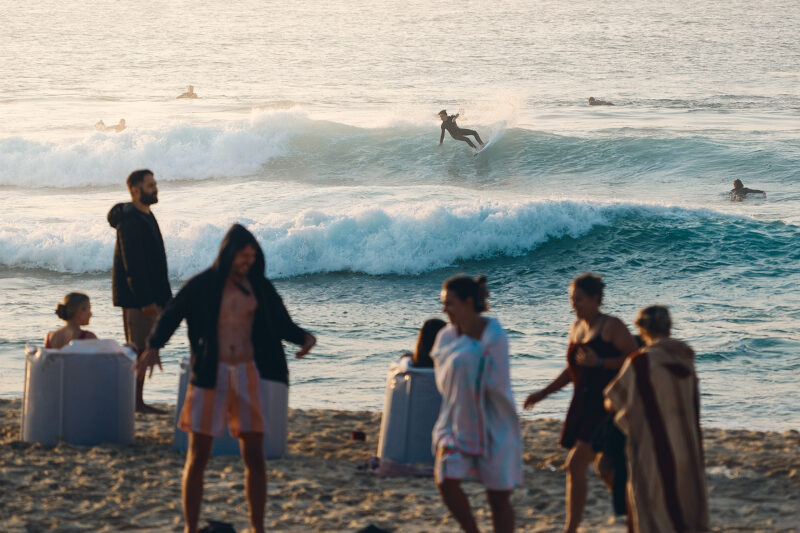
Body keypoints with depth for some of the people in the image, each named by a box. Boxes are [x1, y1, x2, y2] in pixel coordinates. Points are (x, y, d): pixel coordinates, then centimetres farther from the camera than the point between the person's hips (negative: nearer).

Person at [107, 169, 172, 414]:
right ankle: (136, 402, -6)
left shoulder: (146, 217, 16)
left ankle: (134, 401, 16)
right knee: (140, 349, -8)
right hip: (137, 296, -10)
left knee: (139, 350, 12)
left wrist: (162, 297, 20)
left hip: (149, 295, 10)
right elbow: (133, 265, -22)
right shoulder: (130, 221, -17)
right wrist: (146, 300, -24)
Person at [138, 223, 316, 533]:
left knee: (254, 457, 4)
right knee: (198, 457, 0)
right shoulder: (202, 286, -4)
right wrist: (153, 347, -20)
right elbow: (171, 316, -3)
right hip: (210, 376, -3)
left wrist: (304, 337, -11)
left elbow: (281, 323, 10)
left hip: (248, 376, 3)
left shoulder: (259, 287, 6)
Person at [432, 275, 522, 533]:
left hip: (492, 426, -4)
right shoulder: (446, 336, 2)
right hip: (456, 422, 5)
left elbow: (496, 385, -16)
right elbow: (443, 381, 11)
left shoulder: (494, 337, -15)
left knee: (499, 496, 2)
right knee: (446, 480, -13)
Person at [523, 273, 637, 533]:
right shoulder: (576, 328, 12)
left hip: (607, 406, -8)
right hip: (584, 405, 8)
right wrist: (544, 393, 15)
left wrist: (599, 363, -25)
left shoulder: (612, 326, -11)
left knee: (576, 465, -16)